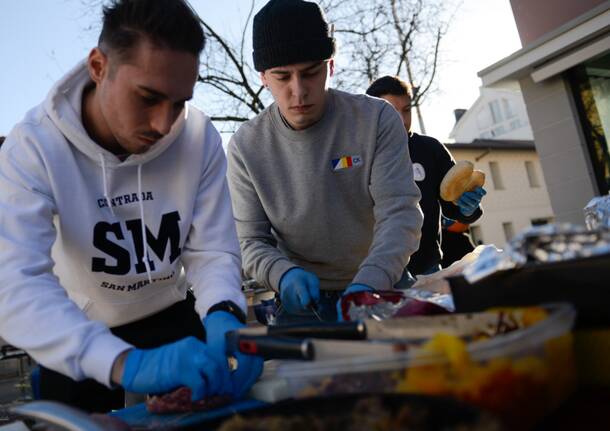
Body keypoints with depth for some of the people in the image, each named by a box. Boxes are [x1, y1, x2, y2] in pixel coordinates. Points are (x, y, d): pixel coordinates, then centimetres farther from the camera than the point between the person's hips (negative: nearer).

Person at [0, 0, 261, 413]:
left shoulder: (200, 137, -20)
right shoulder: (35, 146, -25)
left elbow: (213, 250, -16)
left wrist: (222, 314, -37)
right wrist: (126, 363, -51)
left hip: (171, 318, 2)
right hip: (78, 337, -1)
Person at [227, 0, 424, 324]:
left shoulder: (377, 119, -11)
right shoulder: (246, 146, -9)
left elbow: (399, 213, -17)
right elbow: (252, 242, -6)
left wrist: (366, 284, -33)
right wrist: (284, 274, -27)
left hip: (381, 290, 0)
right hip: (302, 299, 0)